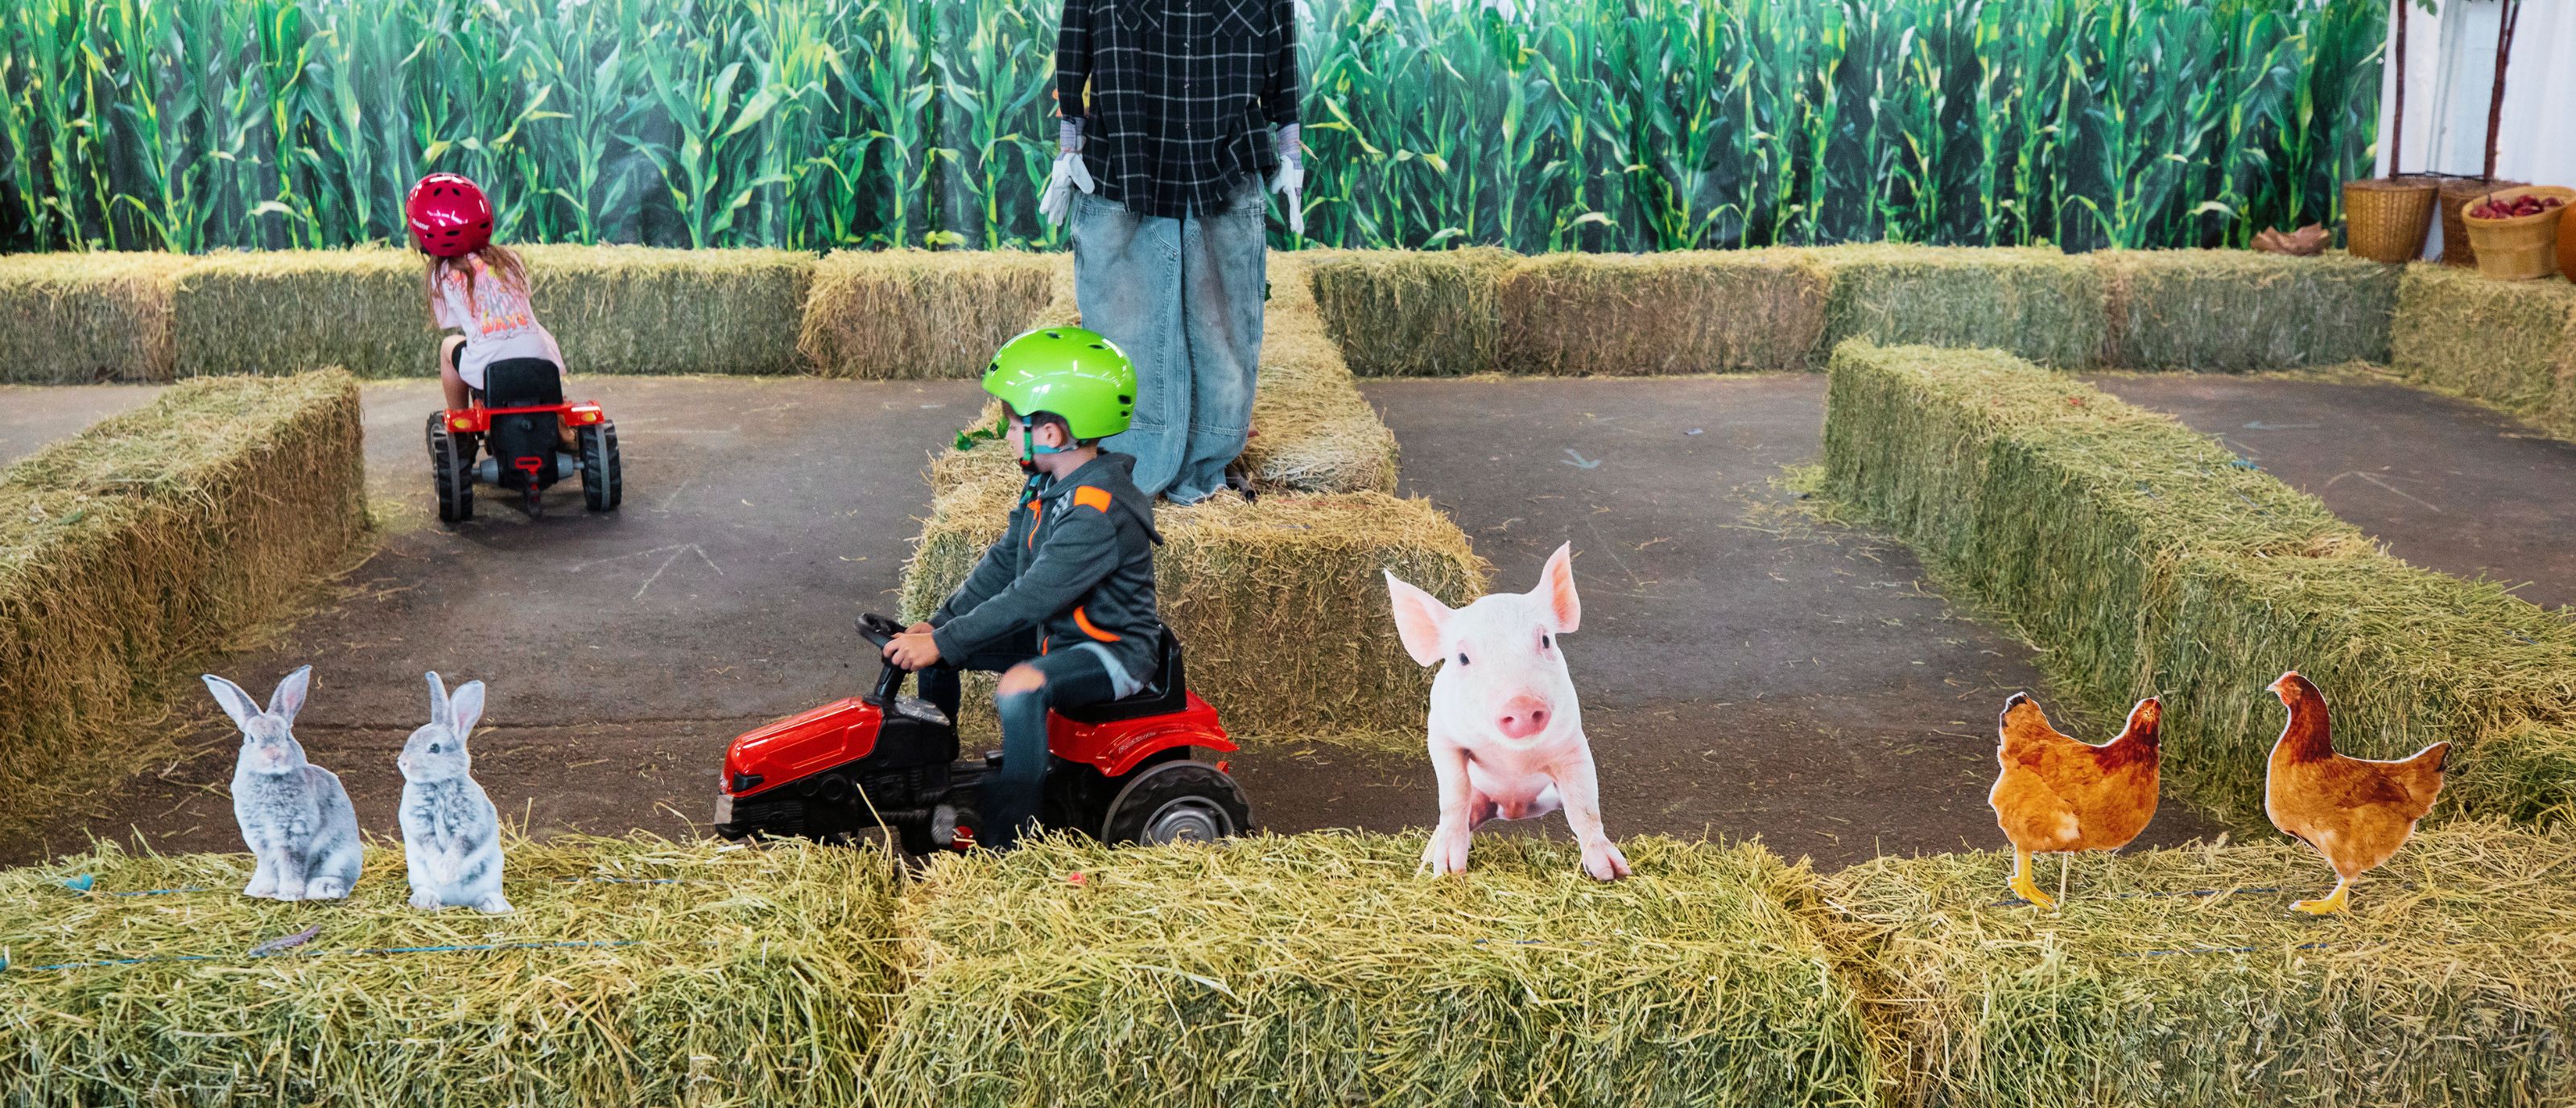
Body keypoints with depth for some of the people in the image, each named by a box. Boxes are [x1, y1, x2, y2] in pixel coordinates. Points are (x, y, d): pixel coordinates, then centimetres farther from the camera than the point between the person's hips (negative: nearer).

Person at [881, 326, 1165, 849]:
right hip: (1054, 632, 10)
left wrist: (944, 643, -28)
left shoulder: (1101, 511, -28)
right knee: (934, 647, 8)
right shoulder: (1049, 484, 3)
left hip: (1113, 650, -10)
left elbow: (1031, 597, -31)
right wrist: (938, 624, 1)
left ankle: (1005, 841, -26)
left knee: (1019, 688, -37)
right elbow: (1004, 563, 9)